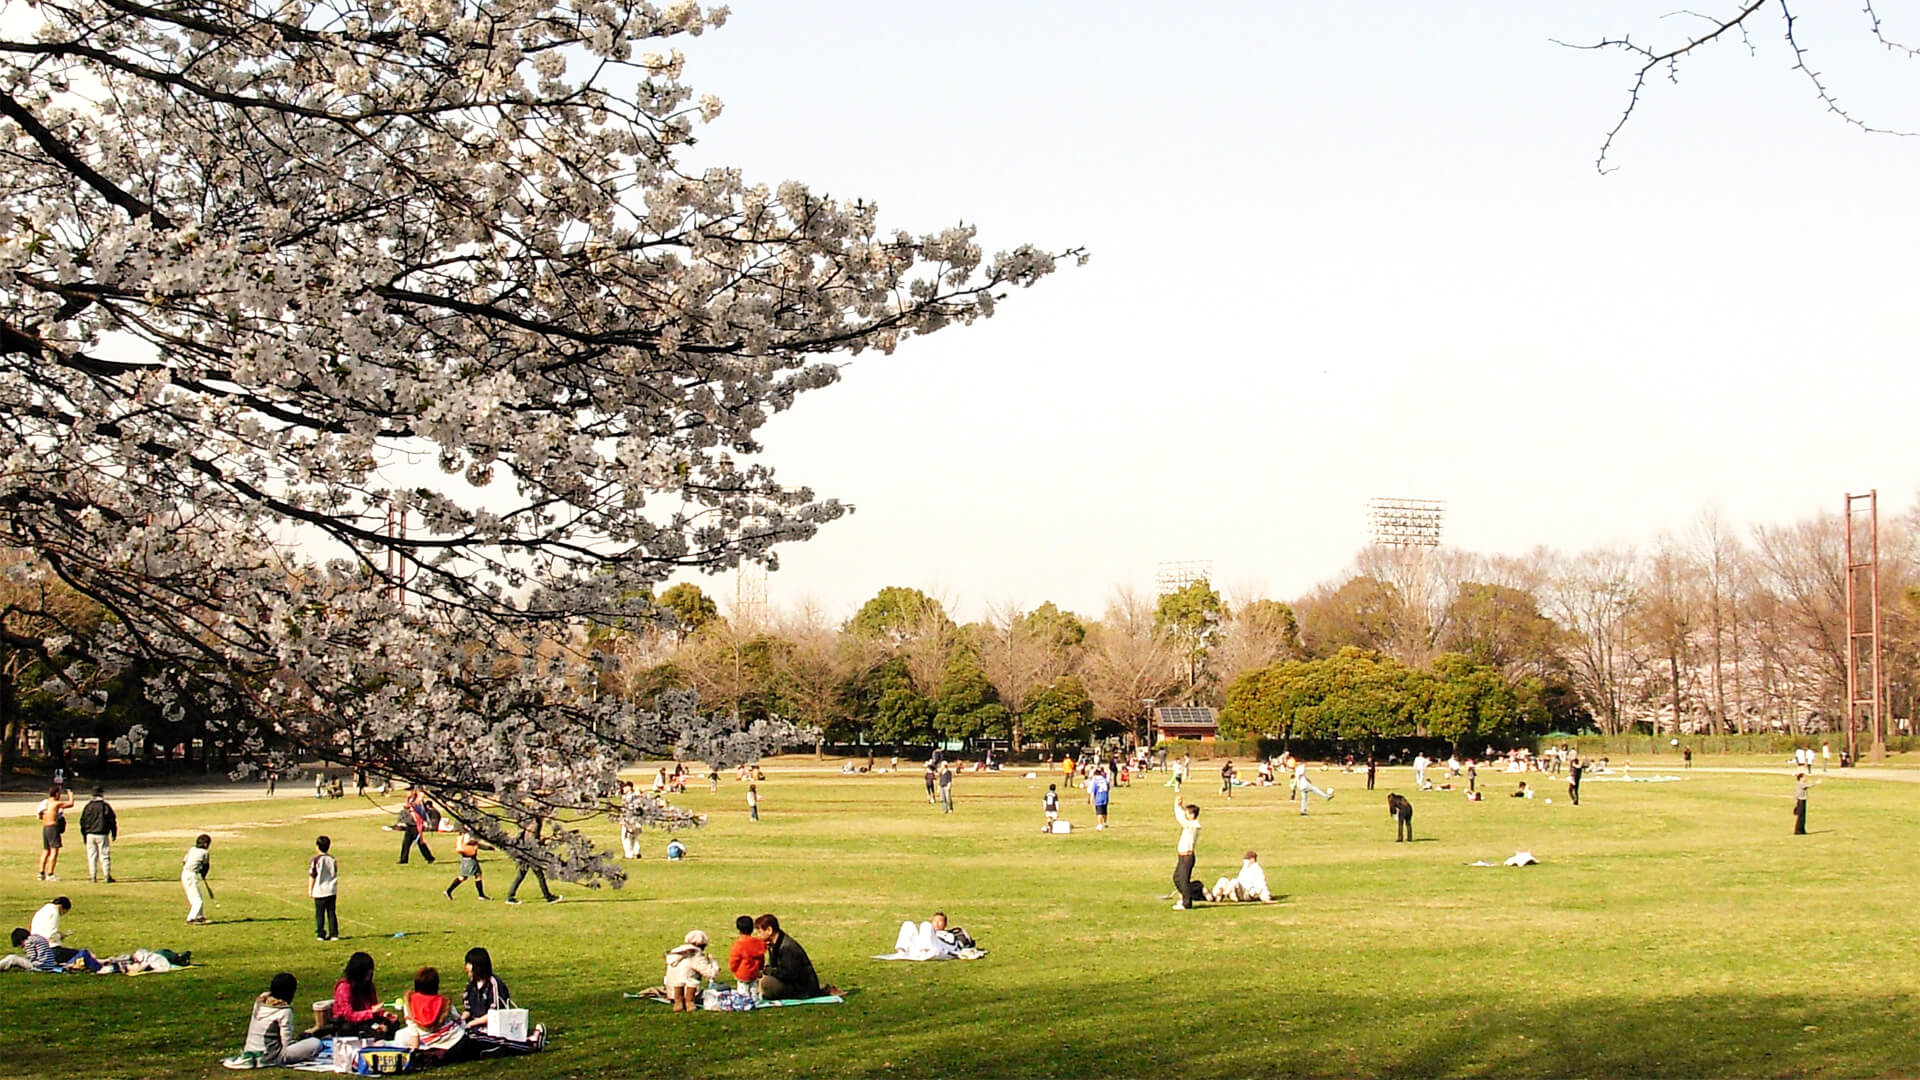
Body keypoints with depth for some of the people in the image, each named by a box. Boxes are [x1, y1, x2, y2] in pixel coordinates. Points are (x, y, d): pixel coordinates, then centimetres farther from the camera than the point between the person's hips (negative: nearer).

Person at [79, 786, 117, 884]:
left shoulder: (88, 806, 3)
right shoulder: (106, 806, -4)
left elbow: (82, 821, 7)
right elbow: (113, 821, -2)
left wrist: (84, 835, 15)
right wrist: (114, 834, 7)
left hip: (90, 835, 2)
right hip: (102, 835, -2)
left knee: (92, 857, 8)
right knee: (105, 856, 2)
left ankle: (93, 876, 6)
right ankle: (107, 876, -1)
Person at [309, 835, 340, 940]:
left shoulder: (315, 860, -11)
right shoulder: (333, 859, 4)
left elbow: (312, 876, -9)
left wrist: (310, 889, 0)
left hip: (319, 891, -4)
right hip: (332, 891, 4)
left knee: (319, 914, 4)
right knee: (331, 913, 8)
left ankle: (320, 934, 5)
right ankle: (334, 934, 6)